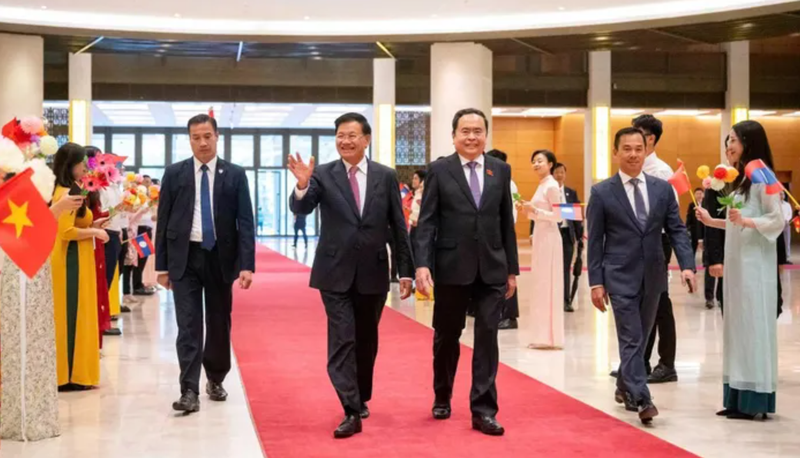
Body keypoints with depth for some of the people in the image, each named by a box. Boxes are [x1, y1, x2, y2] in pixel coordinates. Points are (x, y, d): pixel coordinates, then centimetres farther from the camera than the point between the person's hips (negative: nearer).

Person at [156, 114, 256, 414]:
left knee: (219, 324, 11)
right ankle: (190, 391, -5)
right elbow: (163, 221, 4)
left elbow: (245, 222, -3)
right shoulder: (174, 174, 3)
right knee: (188, 326, -6)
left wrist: (247, 264, -12)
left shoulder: (235, 175, 1)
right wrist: (162, 265, 1)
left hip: (220, 258, 1)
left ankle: (215, 380, 31)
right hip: (184, 258, 0)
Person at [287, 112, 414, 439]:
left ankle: (361, 398, 33)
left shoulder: (386, 176, 2)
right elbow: (301, 209, -14)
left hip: (373, 272, 2)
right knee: (342, 340, -7)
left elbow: (398, 227, 4)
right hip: (335, 272, -2)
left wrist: (406, 270, 3)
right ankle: (351, 411, -7)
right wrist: (302, 185, -35)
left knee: (366, 340, 14)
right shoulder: (323, 174, -1)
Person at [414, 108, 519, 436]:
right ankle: (442, 398, 32)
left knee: (487, 338, -1)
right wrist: (422, 264, -16)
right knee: (446, 337, 11)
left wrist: (512, 269, 8)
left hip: (491, 269, 2)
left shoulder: (501, 170, 7)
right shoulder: (439, 170, -1)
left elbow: (507, 222, 9)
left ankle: (483, 410, 4)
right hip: (452, 268, -2)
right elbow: (426, 222, -5)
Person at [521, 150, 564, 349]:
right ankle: (544, 336, 13)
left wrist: (535, 211, -21)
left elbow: (558, 216, -16)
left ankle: (550, 337, -3)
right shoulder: (542, 185, 15)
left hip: (549, 238, -9)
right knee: (541, 285, 9)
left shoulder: (552, 186, -11)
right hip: (540, 237, 9)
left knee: (548, 284, -6)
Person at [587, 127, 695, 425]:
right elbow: (595, 241, -2)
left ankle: (625, 386, 35)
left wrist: (687, 265, -10)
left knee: (640, 338, 15)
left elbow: (677, 230, 5)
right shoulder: (601, 192, -2)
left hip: (652, 276, 4)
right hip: (621, 277, -4)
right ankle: (641, 399, -9)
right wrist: (596, 282, -7)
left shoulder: (663, 189, 6)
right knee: (631, 339, -8)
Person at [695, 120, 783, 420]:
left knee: (753, 325, -6)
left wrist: (746, 221, -27)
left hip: (755, 262, -9)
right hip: (737, 261, 9)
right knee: (737, 326, 8)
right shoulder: (741, 178, 16)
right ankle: (739, 398, 11)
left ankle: (755, 401, -1)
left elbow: (778, 219, -14)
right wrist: (712, 221, 10)